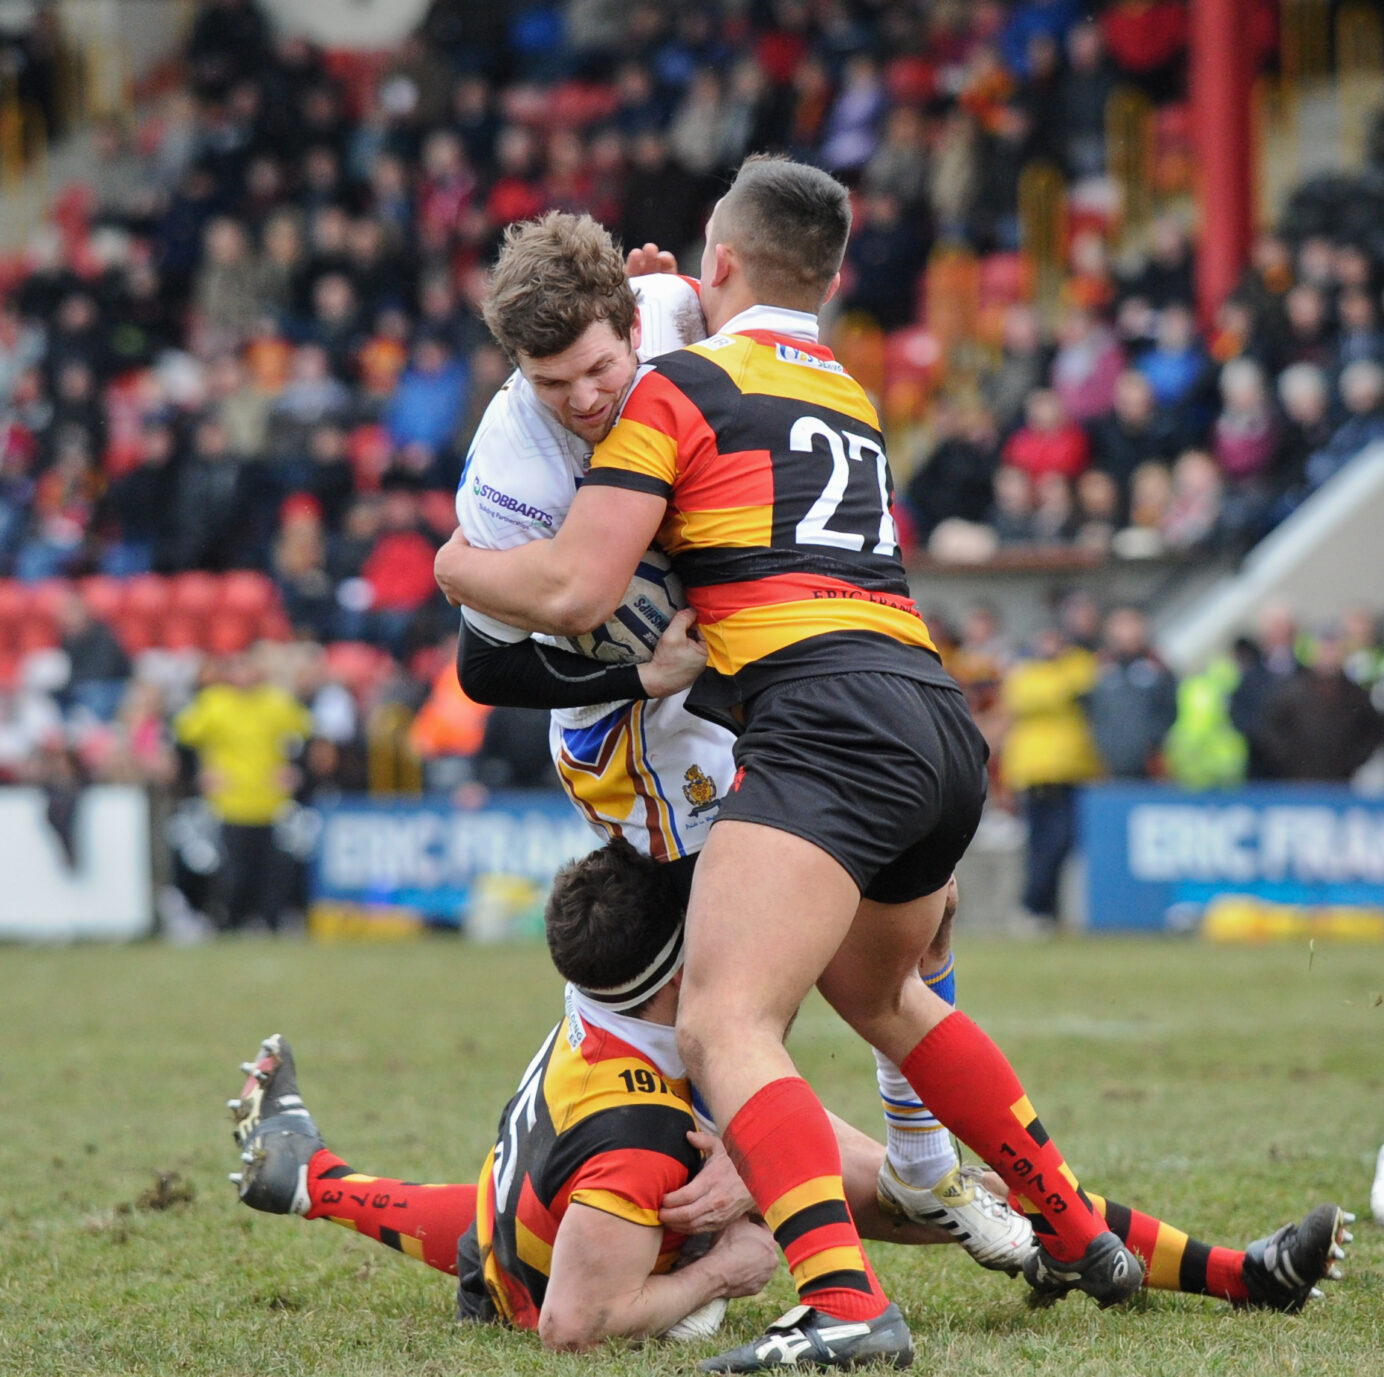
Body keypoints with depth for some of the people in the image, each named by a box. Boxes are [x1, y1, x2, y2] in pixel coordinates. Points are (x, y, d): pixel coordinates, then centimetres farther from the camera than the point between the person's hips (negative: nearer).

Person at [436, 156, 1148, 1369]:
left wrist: (459, 565, 17)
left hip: (827, 721, -8)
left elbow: (573, 593, -3)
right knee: (877, 993, 33)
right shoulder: (852, 397, 27)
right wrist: (673, 312, 43)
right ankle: (1082, 1238, 39)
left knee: (724, 1027, -18)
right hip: (941, 718, 8)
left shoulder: (682, 385, 4)